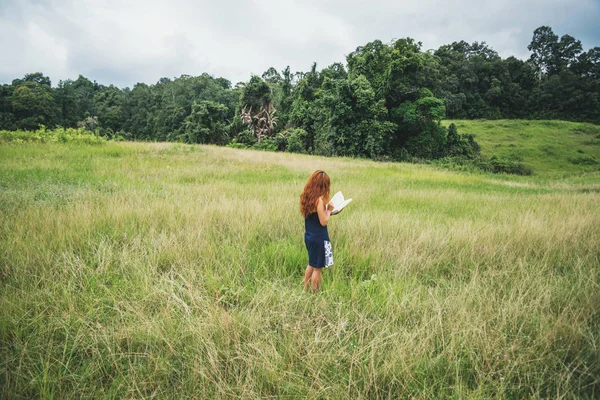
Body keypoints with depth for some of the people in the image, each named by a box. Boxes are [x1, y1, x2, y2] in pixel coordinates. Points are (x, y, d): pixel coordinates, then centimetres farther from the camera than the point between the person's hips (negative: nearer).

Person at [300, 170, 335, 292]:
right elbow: (323, 222, -21)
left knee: (312, 264, 23)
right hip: (318, 238, -8)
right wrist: (329, 210, -7)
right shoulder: (319, 199, -22)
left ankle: (305, 290, 32)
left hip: (308, 236, 8)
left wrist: (325, 209, 6)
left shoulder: (306, 196, 3)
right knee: (317, 268, 4)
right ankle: (315, 294, 14)